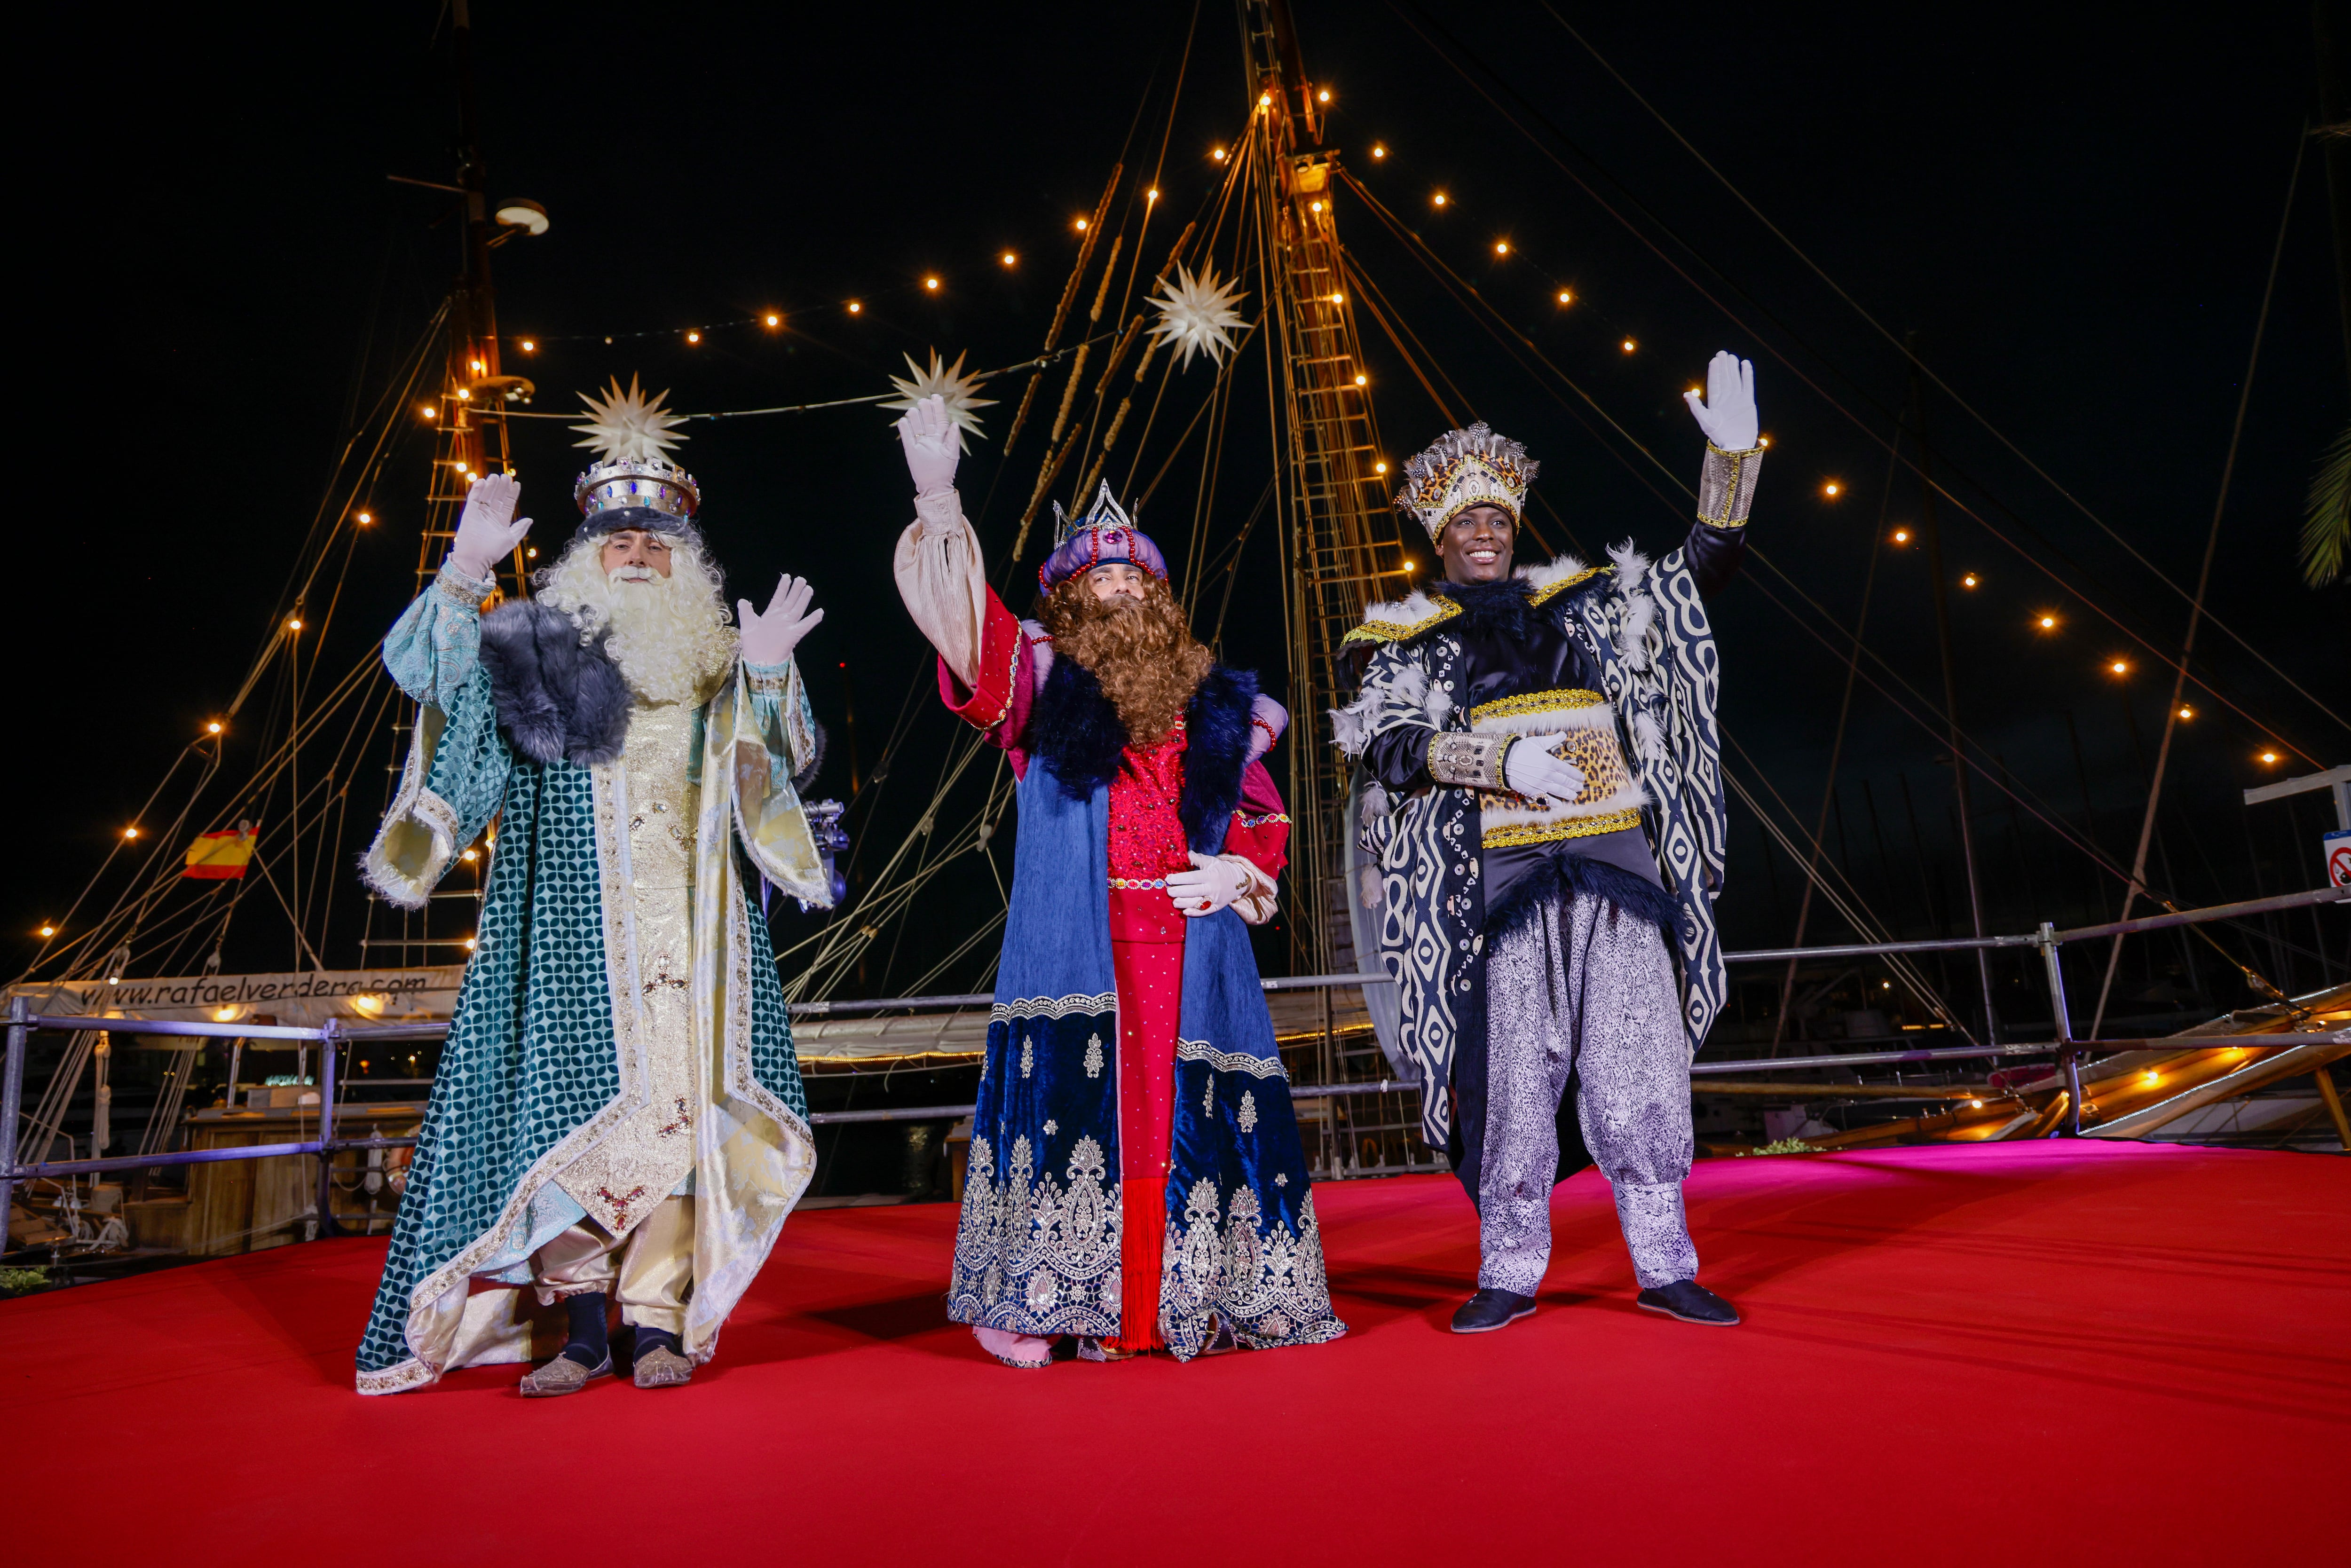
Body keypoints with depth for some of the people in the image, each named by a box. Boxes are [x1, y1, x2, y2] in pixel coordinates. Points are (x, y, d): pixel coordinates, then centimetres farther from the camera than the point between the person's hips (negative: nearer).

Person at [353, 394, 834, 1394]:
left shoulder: (715, 667, 16)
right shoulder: (538, 649, 12)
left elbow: (779, 770, 12)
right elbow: (423, 669, 0)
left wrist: (769, 678, -4)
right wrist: (467, 571, -13)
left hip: (692, 932, 2)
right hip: (575, 931, -1)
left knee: (680, 1107, -3)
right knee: (574, 1105, -6)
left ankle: (659, 1322, 4)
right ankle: (579, 1323, 3)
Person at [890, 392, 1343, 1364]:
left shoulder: (1213, 701, 20)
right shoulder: (1040, 675, 11)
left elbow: (1264, 816, 21)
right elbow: (965, 620, -5)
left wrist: (1237, 867, -1)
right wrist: (937, 498, -18)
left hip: (1191, 945, 3)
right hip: (1076, 945, -2)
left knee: (1183, 1113, 2)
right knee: (1073, 1098, -9)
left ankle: (1188, 1305, 13)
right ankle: (1037, 1305, 0)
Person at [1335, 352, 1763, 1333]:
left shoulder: (1586, 606, 16)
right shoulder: (1413, 642, 8)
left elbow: (1703, 570, 13)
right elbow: (1392, 745, -8)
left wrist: (1732, 455, 1)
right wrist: (1505, 759, -19)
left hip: (1615, 866, 2)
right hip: (1504, 882, -2)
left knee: (1639, 1073, 2)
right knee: (1516, 1077, 0)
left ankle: (1666, 1269, 15)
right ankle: (1509, 1276, 13)